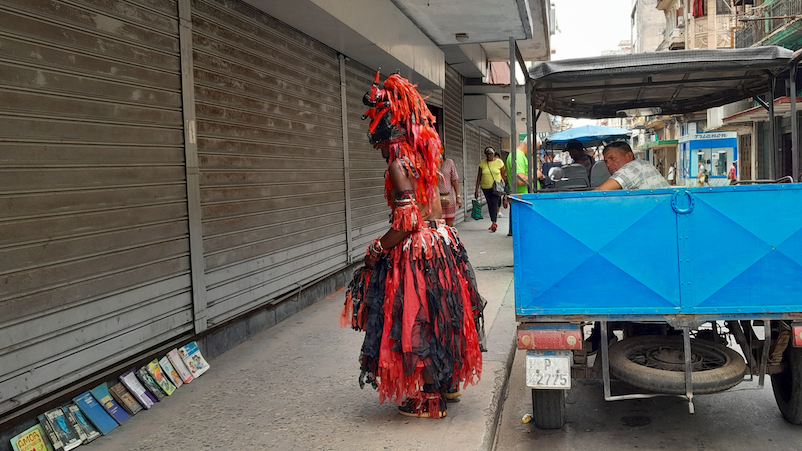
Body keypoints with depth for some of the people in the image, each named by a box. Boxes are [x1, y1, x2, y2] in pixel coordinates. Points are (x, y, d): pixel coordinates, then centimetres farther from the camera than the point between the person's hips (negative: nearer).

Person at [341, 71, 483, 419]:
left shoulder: (399, 165, -17)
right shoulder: (423, 155, 6)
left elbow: (408, 222, -22)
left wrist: (376, 250, -13)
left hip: (417, 248, -9)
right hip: (440, 238, 9)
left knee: (417, 320, 1)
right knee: (438, 315, 19)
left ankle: (428, 400, 11)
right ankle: (449, 380, 33)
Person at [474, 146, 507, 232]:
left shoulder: (499, 162, -2)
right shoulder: (482, 163, 2)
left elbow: (504, 175, 4)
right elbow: (479, 177, 7)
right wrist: (476, 189, 4)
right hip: (485, 187, 3)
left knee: (494, 203, -15)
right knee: (490, 204, 9)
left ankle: (494, 223, -16)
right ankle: (494, 223, 20)